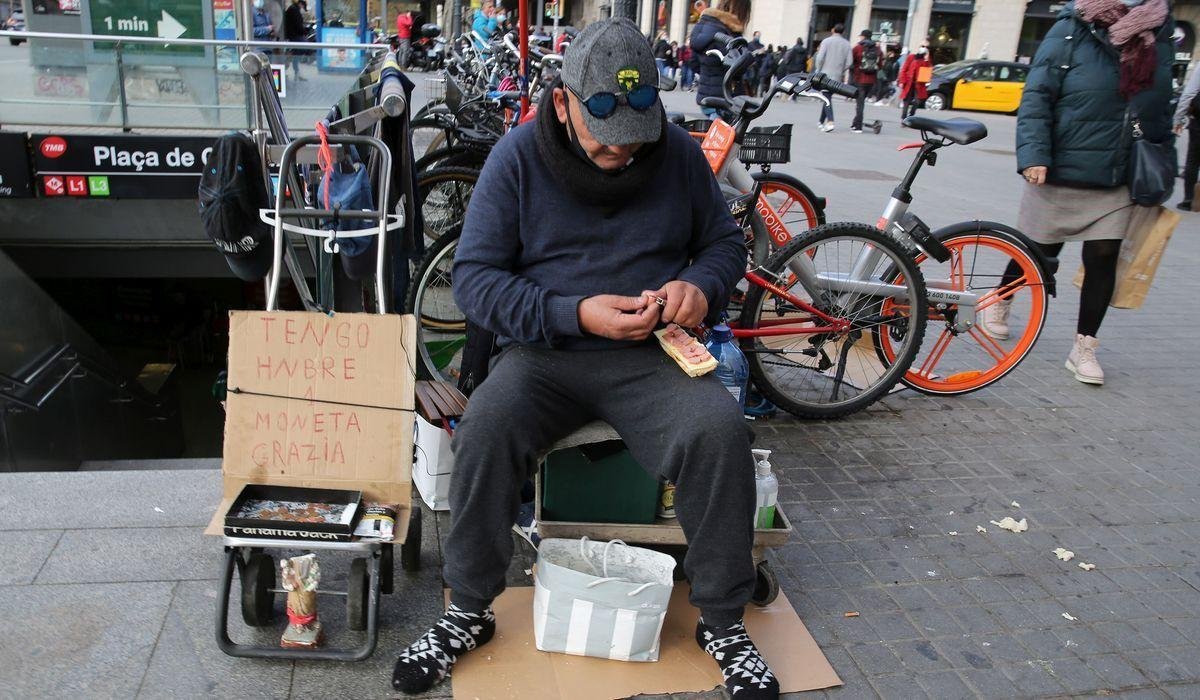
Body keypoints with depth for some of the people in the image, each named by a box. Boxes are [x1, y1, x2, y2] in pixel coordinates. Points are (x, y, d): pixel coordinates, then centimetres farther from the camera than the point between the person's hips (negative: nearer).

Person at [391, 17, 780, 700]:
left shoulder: (679, 151, 2)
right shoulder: (518, 156, -4)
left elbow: (726, 241, 14)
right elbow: (474, 278, -6)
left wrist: (702, 285, -11)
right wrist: (576, 313, -20)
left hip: (652, 355, 1)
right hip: (546, 352, 0)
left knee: (720, 432, -27)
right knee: (485, 432, -29)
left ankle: (723, 622, -4)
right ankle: (470, 612, -4)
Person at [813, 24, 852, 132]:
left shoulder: (827, 41, -3)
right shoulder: (847, 44, 6)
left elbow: (820, 58, -11)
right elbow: (849, 62, 1)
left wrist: (818, 70, 1)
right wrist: (841, 71, 14)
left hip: (825, 74, -4)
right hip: (837, 76, 4)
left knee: (826, 96, -8)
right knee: (828, 97, 17)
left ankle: (830, 122, -25)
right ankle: (821, 121, 25)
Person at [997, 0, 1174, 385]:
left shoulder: (1160, 42, 6)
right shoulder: (1072, 31, -10)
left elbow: (1162, 112, 14)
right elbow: (1036, 97, -12)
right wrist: (1034, 154, -22)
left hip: (1118, 184, 4)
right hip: (1060, 177, -4)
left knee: (1103, 260, 0)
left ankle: (1084, 348, 12)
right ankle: (999, 301, 38)